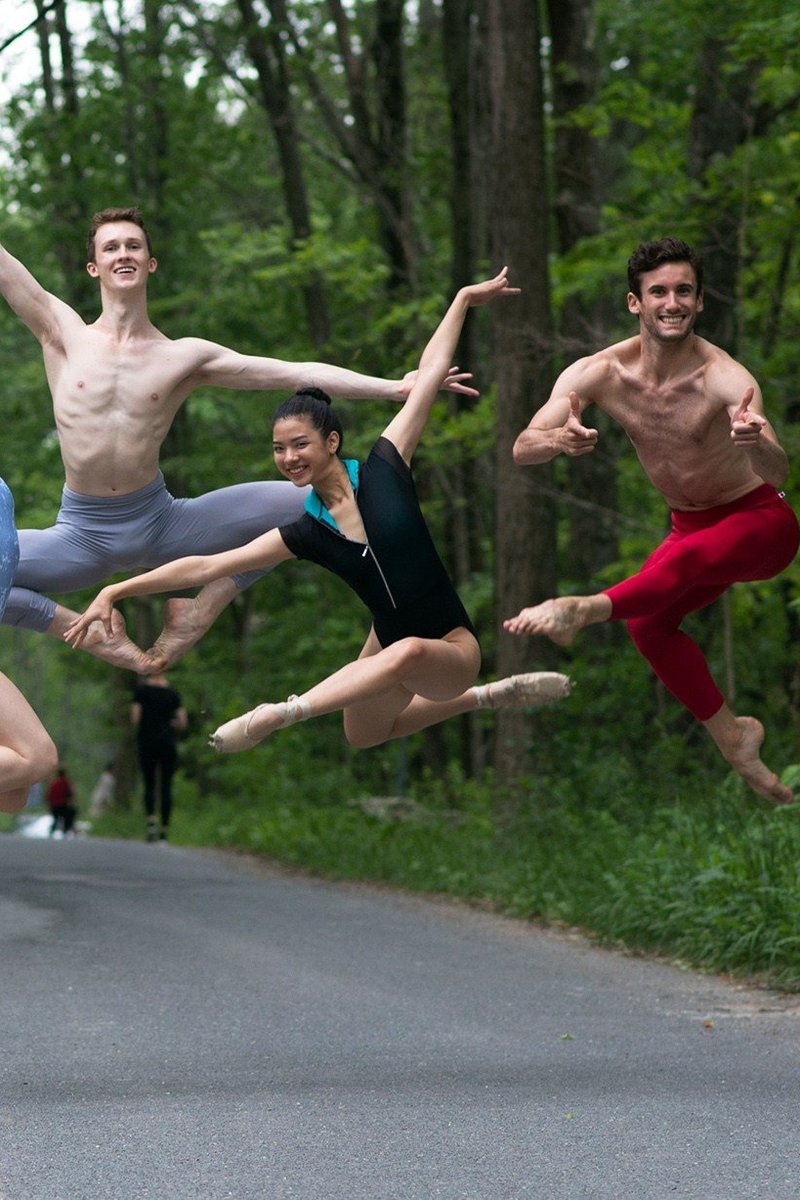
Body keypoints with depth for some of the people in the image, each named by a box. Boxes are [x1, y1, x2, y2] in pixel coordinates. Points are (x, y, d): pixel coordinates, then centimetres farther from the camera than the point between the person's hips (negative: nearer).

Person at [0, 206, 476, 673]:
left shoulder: (185, 357, 0)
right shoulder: (62, 331, -1)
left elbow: (297, 372, -4)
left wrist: (395, 387, -11)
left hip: (159, 523, 1)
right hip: (81, 535, -1)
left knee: (307, 504, -10)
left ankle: (196, 618, 5)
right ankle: (92, 633, -4)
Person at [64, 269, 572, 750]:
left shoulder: (384, 470, -14)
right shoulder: (306, 534, -5)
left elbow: (429, 375, -10)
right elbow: (207, 566, -5)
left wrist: (464, 298, -1)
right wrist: (116, 591, -9)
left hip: (452, 648, -7)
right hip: (390, 642, 7)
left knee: (409, 652, -43)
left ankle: (282, 713, -42)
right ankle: (488, 697, 41)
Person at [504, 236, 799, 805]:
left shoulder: (725, 378, -26)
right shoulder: (596, 374, -14)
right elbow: (521, 451, -20)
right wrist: (559, 440, -43)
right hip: (692, 524, 5)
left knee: (689, 556, -35)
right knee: (647, 622, -16)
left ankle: (585, 609, -31)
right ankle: (729, 733, 0)